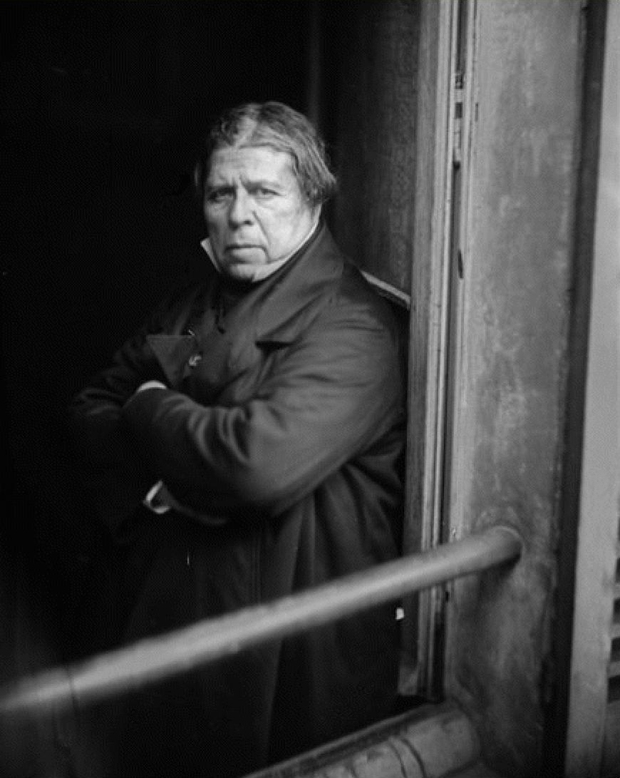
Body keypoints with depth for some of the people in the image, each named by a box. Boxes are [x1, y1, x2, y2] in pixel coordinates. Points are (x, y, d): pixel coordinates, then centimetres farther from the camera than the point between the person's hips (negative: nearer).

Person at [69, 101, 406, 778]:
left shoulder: (350, 329, -18)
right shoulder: (194, 303, 7)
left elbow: (260, 463, -32)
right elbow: (91, 411, 8)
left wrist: (151, 408, -14)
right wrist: (158, 479, -13)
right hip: (165, 616, 7)